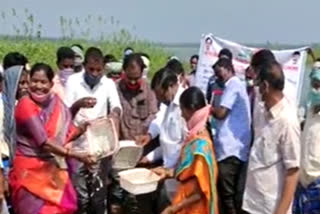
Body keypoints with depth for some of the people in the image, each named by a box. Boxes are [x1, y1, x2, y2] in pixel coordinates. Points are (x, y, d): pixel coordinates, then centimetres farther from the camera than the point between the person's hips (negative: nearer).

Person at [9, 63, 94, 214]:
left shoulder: (56, 103, 2)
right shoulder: (25, 105, -16)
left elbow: (66, 134, 5)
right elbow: (44, 143, -21)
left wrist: (84, 128, -14)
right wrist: (76, 156, -23)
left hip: (54, 169, 6)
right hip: (30, 170, -6)